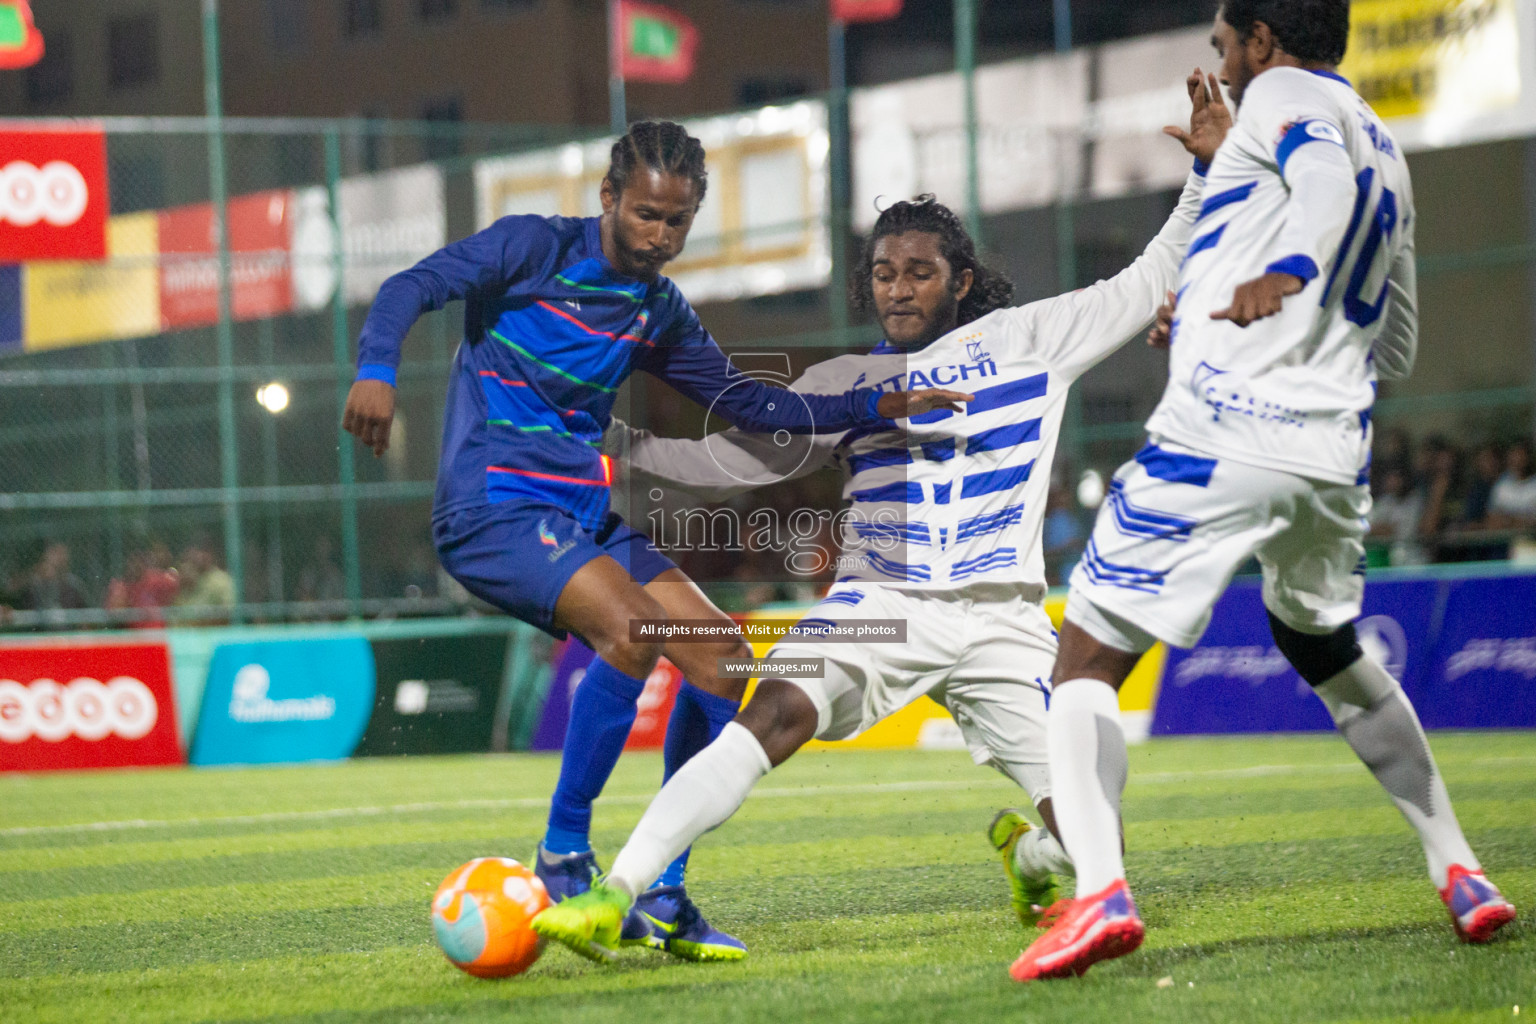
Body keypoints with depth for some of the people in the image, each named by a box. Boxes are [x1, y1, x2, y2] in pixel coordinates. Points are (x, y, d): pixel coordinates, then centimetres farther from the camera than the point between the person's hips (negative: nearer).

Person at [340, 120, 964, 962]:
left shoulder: (658, 311, 14)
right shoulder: (535, 249, -4)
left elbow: (746, 404, 21)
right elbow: (413, 287, -13)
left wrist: (877, 408, 12)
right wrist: (376, 368, -34)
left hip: (583, 512, 8)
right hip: (493, 507, -8)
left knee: (721, 653, -3)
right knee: (631, 628, -30)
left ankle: (662, 898, 2)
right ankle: (563, 852, -17)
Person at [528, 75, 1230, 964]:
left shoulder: (1028, 340, 12)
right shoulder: (845, 384, 15)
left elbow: (1147, 285, 15)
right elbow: (741, 456, 14)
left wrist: (1210, 171, 7)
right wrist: (616, 439, 5)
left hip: (1004, 621, 0)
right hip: (881, 604, 0)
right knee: (776, 715, -29)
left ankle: (1023, 849, 32)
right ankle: (612, 901, -34)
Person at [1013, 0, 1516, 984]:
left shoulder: (1281, 94, 3)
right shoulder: (1388, 153, 26)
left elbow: (1325, 176, -22)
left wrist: (1288, 271, -38)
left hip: (1218, 437, -7)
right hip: (1334, 453, 8)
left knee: (1088, 661, -3)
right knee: (1328, 649, 31)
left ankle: (1100, 890, -23)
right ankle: (1462, 873, 27)